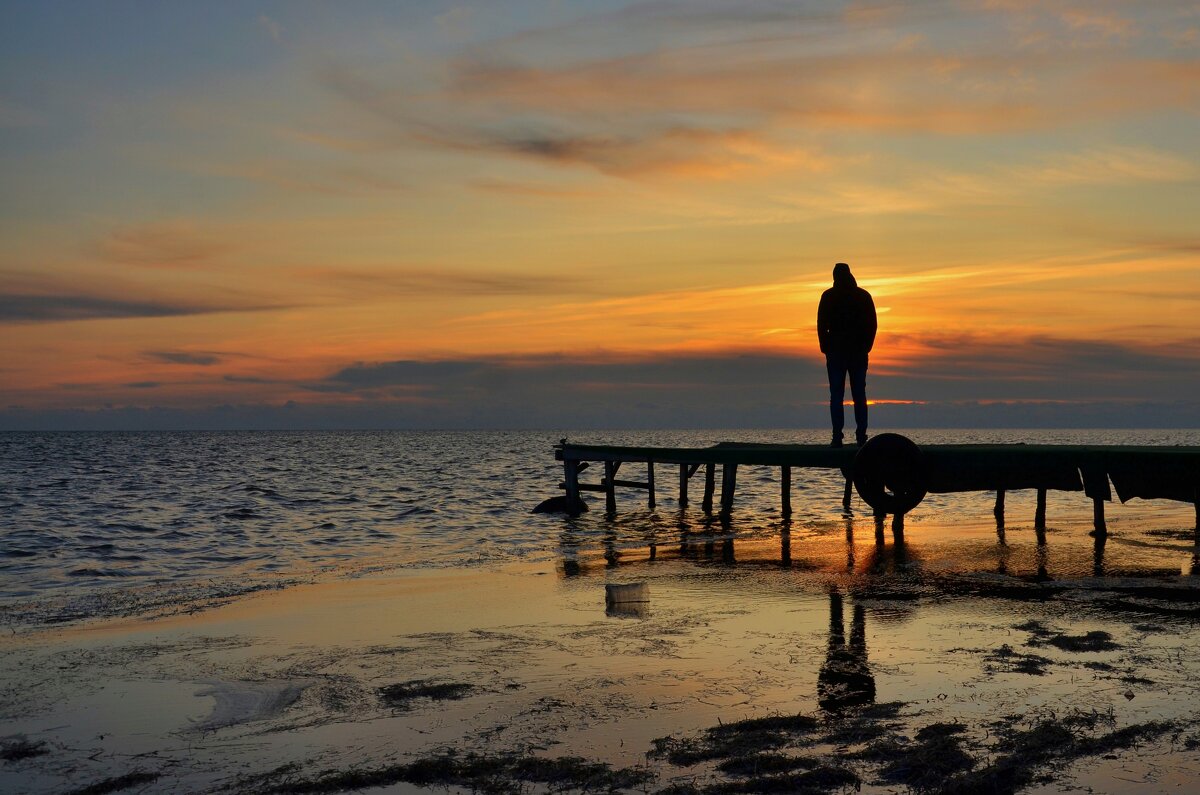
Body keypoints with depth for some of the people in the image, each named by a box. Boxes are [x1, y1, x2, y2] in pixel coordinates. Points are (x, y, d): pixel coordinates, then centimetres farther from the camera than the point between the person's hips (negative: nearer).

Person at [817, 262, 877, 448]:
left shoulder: (828, 296, -1)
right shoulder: (864, 296, 5)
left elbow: (821, 324, -4)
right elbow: (873, 324, 4)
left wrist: (825, 347, 5)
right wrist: (866, 346, 11)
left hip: (836, 351, -2)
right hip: (859, 352, 2)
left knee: (836, 395, -2)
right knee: (859, 395, 5)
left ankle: (837, 437, -9)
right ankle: (861, 437, -1)